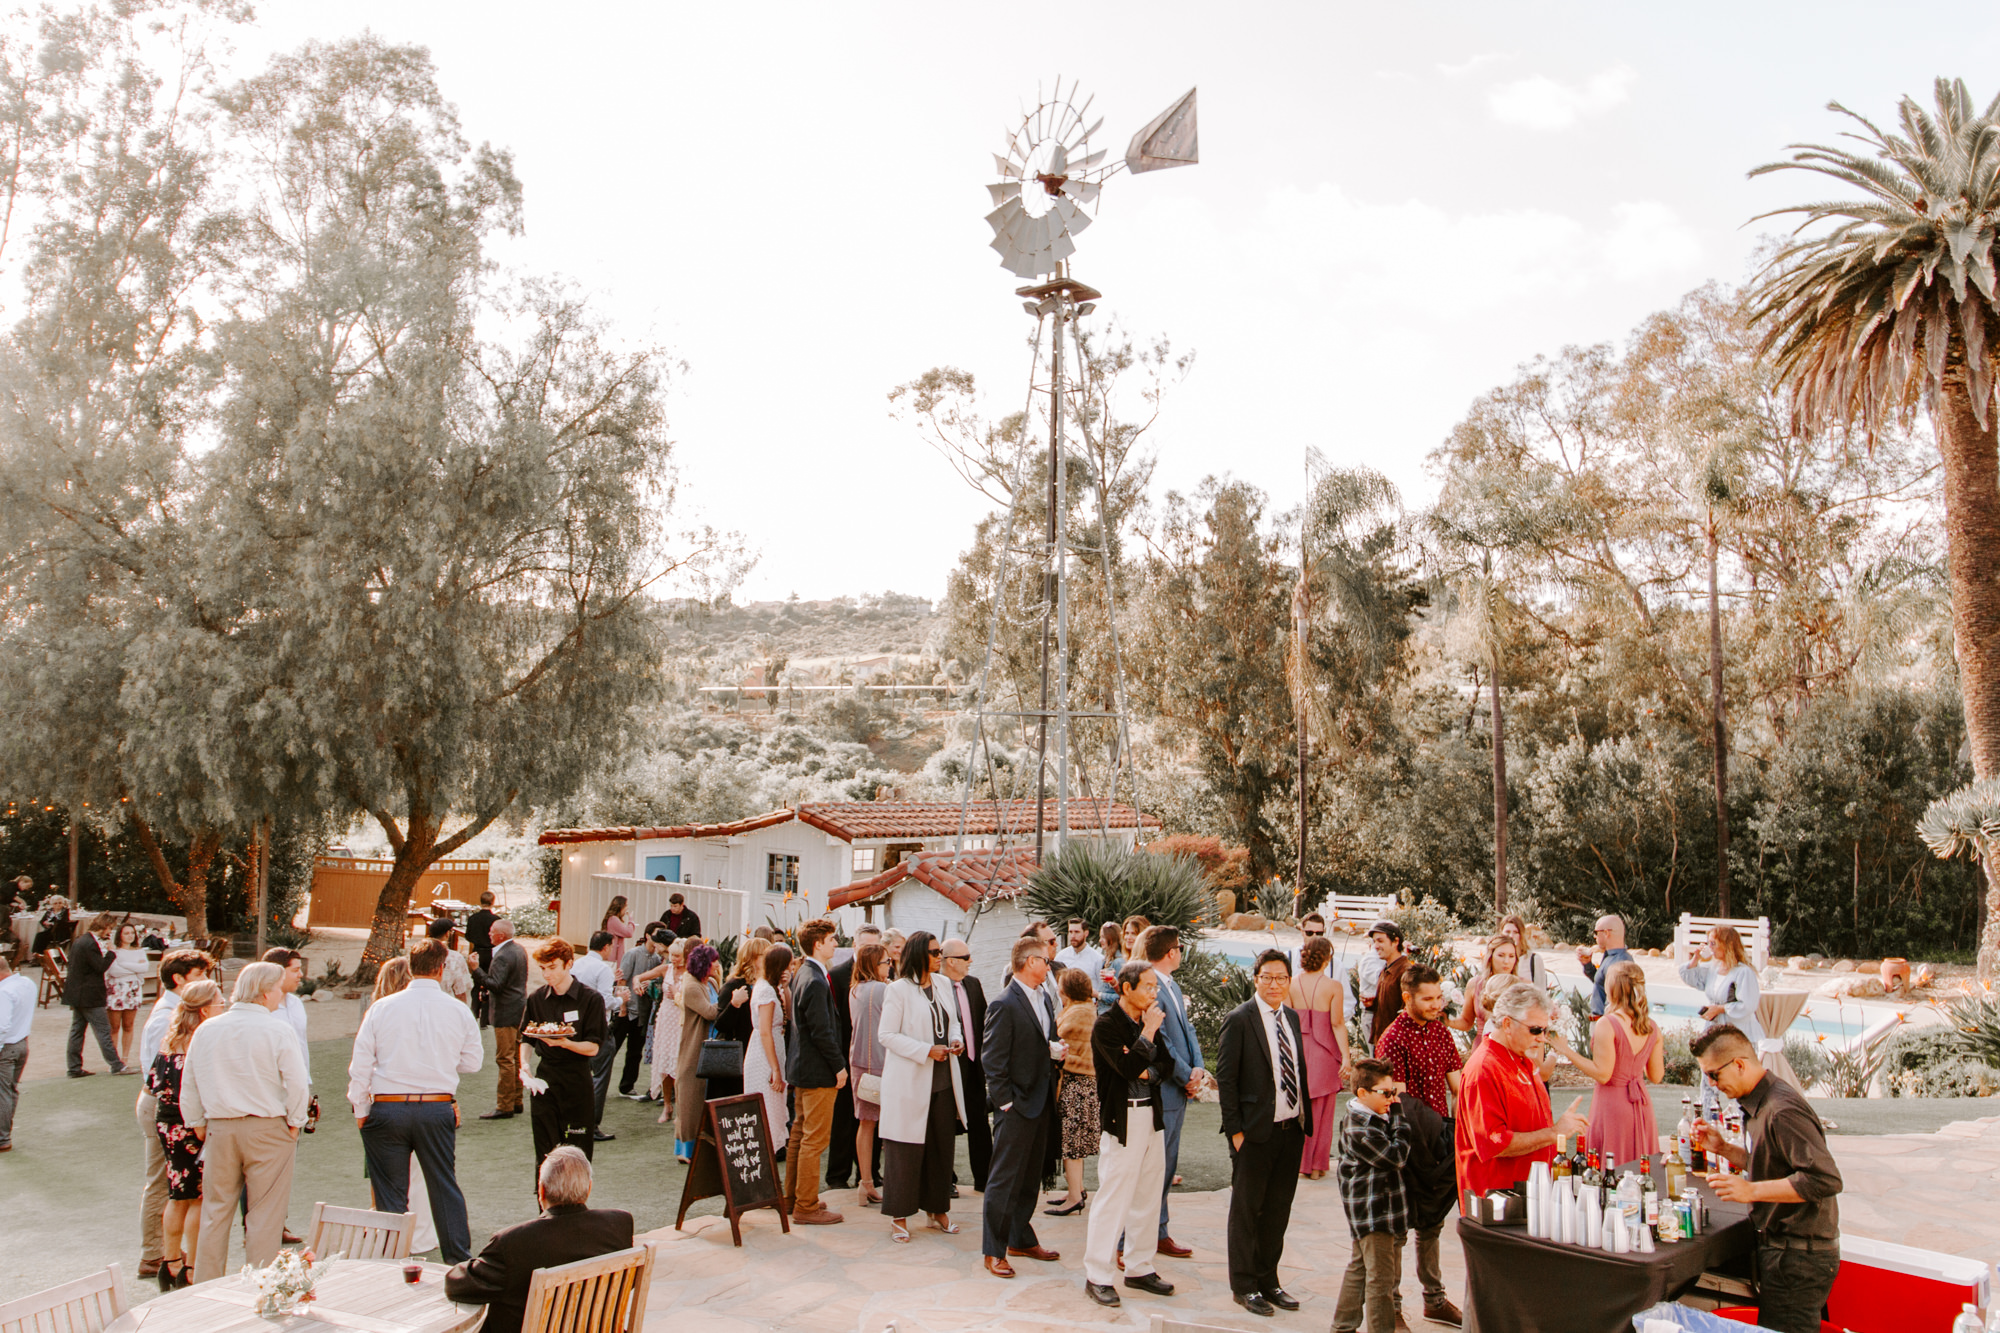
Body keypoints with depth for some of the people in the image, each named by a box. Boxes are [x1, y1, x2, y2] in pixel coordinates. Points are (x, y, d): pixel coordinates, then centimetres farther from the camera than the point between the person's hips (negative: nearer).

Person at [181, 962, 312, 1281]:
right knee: (266, 1215, 4)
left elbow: (189, 1084, 10)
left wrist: (198, 1125, 19)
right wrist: (293, 1122, 0)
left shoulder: (206, 1030, 4)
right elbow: (298, 1084, -15)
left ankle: (205, 1287, 24)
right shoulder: (277, 1031, -12)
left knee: (215, 1211, 16)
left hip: (220, 1129, 5)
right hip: (267, 1129, -4)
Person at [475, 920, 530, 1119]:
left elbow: (496, 985, -25)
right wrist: (489, 992, 19)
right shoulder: (519, 949, 11)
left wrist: (477, 970, -23)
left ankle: (505, 1107, -3)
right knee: (516, 1058, 15)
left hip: (505, 1013, -10)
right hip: (519, 1009, 10)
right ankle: (516, 1101, 22)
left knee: (505, 1059, -6)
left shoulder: (503, 956, -20)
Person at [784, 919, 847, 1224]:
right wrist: (839, 1066, -15)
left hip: (801, 1067, 11)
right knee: (814, 1139, -2)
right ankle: (806, 1206, 5)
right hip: (817, 1071, -11)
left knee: (800, 1134, 18)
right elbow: (821, 1031, -23)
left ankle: (793, 1196, 29)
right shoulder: (815, 981, -22)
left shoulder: (802, 974, 10)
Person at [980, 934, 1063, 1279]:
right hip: (1017, 1106, -9)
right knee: (1005, 1179, 0)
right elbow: (993, 1060, -16)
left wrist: (1055, 1048, 0)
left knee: (1030, 1176, 18)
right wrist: (1005, 1103, -16)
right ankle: (994, 1251, 9)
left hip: (1041, 1101, 9)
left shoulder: (1043, 998, 10)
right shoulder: (1004, 1005, -17)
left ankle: (1021, 1239, 30)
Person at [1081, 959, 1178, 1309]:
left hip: (1152, 1116, 7)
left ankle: (1139, 1268, 25)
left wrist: (1147, 1073, -8)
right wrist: (1148, 1032, -17)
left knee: (1145, 1197, 13)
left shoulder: (1150, 1022, 11)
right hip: (1122, 1119, -7)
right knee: (1113, 1197, -4)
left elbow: (1167, 1067, 11)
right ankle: (1096, 1276, 5)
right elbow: (1128, 1067, -22)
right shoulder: (1106, 1024, -11)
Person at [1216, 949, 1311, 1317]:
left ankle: (1267, 1280, 29)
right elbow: (1225, 1077, -11)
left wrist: (1304, 1119, 8)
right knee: (1246, 1210, 7)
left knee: (1278, 1210, 15)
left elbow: (1299, 1071, 13)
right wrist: (1235, 1129, -13)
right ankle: (1244, 1286, 20)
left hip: (1291, 1130, 6)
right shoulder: (1239, 1019, -11)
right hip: (1255, 1133, -6)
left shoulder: (1292, 1017, 9)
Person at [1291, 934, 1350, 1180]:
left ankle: (1297, 1161, 18)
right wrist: (1345, 1055, -6)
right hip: (1324, 1052, -2)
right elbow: (1337, 1024, -11)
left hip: (1298, 1049, 2)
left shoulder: (1292, 984, -3)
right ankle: (1316, 1165, 16)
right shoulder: (1333, 986, -10)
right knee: (1321, 1109, 9)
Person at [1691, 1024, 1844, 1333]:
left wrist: (1751, 1190, -25)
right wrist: (1723, 1148, 9)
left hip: (1798, 1258, -10)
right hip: (1783, 1250, 10)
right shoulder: (1761, 1104, 11)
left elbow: (1825, 1179, -27)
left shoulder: (1783, 1110, -22)